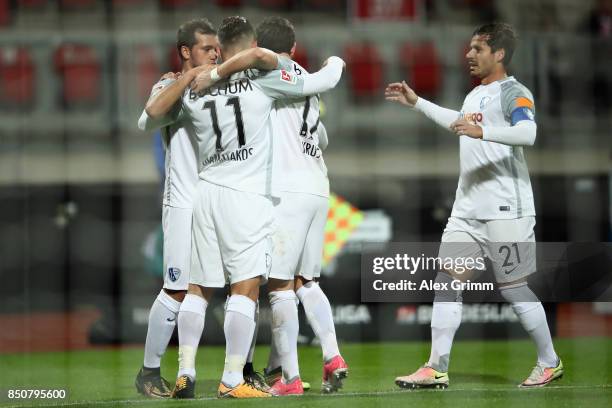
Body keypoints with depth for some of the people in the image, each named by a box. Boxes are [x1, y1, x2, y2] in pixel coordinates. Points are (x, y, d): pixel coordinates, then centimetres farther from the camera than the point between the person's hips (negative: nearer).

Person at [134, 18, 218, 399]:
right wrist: (162, 95, -38)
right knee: (178, 290, -8)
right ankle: (150, 371, 3)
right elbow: (147, 123, -20)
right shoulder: (170, 87, -2)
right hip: (185, 205, -5)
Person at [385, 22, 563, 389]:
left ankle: (550, 363, 13)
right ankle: (437, 369, 1)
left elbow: (527, 133, -30)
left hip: (505, 210, -9)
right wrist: (416, 103, 42)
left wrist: (482, 131, -43)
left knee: (513, 288, -3)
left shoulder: (514, 93, -11)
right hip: (467, 208, 9)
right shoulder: (476, 94, 17)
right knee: (447, 280, 1)